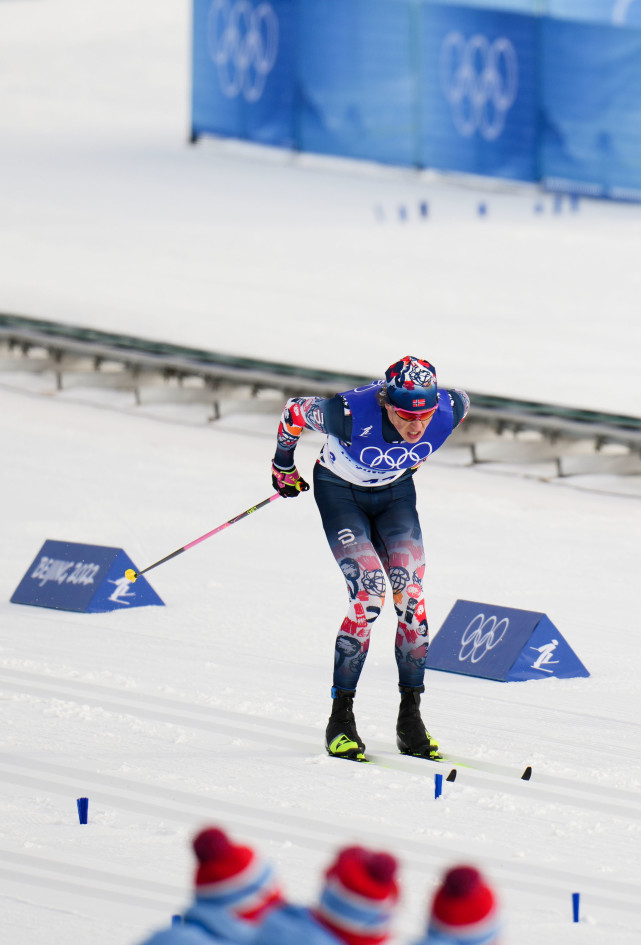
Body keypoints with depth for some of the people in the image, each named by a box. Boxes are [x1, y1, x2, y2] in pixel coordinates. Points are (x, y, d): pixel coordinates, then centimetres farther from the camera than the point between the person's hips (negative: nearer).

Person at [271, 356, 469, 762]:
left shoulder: (447, 412, -28)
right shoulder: (352, 414, -38)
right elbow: (295, 411, -18)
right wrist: (283, 465, 2)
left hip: (396, 492, 4)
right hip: (341, 494, -4)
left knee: (411, 594, -12)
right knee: (369, 591, -21)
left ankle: (410, 718, -2)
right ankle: (341, 717, -12)